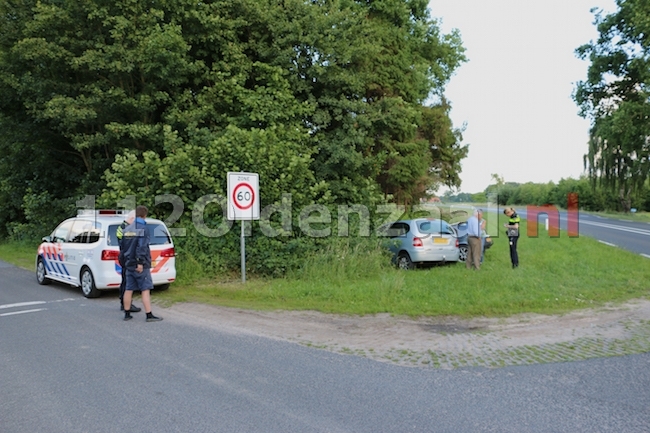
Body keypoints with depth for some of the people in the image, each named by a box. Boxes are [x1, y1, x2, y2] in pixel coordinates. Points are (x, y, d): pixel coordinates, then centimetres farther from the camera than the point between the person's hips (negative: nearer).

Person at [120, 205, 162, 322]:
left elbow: (123, 245, 17)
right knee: (145, 289, -6)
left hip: (129, 263, 8)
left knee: (128, 289, 11)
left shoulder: (127, 228, 13)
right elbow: (141, 247, -19)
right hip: (140, 265, -8)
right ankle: (149, 315, -7)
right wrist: (140, 263, -20)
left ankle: (127, 314, 17)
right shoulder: (142, 228, -11)